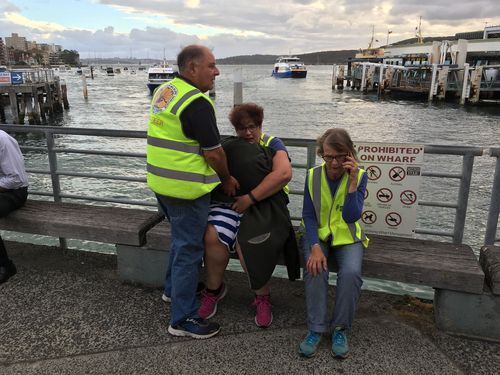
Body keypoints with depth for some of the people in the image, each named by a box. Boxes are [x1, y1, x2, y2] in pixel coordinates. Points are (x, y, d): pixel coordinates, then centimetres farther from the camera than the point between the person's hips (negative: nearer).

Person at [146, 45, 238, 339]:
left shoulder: (164, 91, 10)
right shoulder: (197, 103, -19)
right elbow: (213, 152, -18)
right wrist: (227, 179, 0)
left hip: (161, 181, 9)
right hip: (186, 188, -9)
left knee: (181, 239, 26)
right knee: (189, 249, 2)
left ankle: (175, 289, 44)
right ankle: (183, 319, 14)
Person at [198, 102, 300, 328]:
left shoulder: (272, 144, 10)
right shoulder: (228, 147, 19)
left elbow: (284, 173, -10)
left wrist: (250, 197, -16)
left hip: (263, 205, -2)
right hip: (229, 202, 3)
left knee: (247, 242, -30)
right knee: (213, 236, -27)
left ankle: (262, 295, -3)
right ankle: (214, 289, 0)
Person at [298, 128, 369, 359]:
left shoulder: (359, 176, -10)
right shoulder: (313, 175, -8)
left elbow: (352, 216, -19)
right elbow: (308, 215, -7)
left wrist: (352, 182, -28)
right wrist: (315, 247, -21)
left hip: (347, 236, 0)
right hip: (317, 234, 1)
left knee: (351, 273, -27)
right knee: (315, 269, -28)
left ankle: (340, 328, -5)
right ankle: (316, 328, -11)